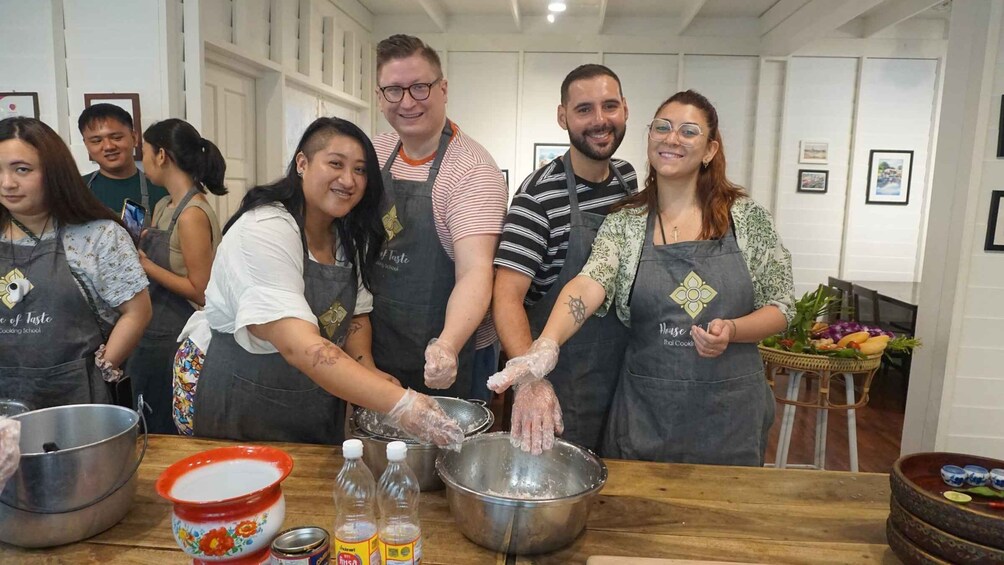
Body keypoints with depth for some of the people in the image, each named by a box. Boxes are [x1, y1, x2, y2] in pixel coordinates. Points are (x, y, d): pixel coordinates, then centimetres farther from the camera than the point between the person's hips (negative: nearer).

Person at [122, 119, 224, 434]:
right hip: (151, 334, 8)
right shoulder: (164, 207, 8)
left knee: (163, 435, 7)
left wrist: (144, 264, -16)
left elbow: (200, 291, -18)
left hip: (175, 341, -8)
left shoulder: (193, 215, -18)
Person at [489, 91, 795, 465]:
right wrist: (546, 345, -38)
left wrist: (730, 330, -18)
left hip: (731, 410, 1)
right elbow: (588, 286, -19)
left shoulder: (748, 218, -1)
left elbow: (781, 307, 3)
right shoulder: (624, 224, -2)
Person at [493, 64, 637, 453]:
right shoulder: (540, 194, -18)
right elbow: (507, 296, -25)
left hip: (625, 375, 6)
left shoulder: (629, 178, 2)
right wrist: (530, 378, -41)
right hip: (561, 391, -6)